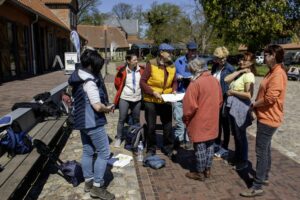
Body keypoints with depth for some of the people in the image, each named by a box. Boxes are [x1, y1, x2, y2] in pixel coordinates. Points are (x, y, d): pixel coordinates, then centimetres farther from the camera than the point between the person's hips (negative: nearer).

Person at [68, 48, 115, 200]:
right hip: (92, 122, -10)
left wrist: (104, 107, 14)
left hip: (82, 120, 10)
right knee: (104, 153, 0)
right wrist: (108, 109, -5)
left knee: (87, 152, 18)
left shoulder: (77, 76, 10)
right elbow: (98, 106, -25)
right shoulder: (89, 81, -21)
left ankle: (88, 182, 29)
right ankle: (97, 187, 7)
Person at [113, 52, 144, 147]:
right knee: (122, 119, 3)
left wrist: (140, 91, 10)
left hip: (137, 98, 3)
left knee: (136, 119, 14)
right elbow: (117, 83, 2)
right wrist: (122, 91, 9)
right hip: (124, 98, -3)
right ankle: (118, 138, 16)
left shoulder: (141, 70, -3)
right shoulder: (122, 70, -11)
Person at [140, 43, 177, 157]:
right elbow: (142, 82, -12)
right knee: (151, 126, 8)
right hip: (151, 101, -3)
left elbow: (174, 82, 13)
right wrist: (153, 92, -22)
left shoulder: (172, 67, 1)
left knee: (168, 126, 10)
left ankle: (168, 148, 28)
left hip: (166, 101, 4)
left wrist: (174, 91, -7)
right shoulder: (151, 64, -12)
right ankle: (151, 148, 26)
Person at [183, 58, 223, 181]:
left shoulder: (196, 83, -18)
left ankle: (200, 173, 16)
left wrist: (186, 118, -5)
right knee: (210, 144, 16)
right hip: (212, 120, 7)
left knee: (200, 146, 4)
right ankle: (207, 170, 28)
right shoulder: (215, 81, 4)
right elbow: (220, 101, 12)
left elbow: (190, 105, -19)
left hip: (199, 121, -7)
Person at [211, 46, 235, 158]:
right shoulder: (215, 66, 3)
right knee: (217, 122, 18)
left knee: (225, 124, 7)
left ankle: (224, 148, 20)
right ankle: (217, 144, 34)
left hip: (224, 99, -6)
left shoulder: (230, 69, -16)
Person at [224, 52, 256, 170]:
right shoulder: (239, 73, 13)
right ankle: (237, 157, 34)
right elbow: (226, 79, -4)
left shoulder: (248, 75, -13)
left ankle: (243, 161, 21)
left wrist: (232, 92, -14)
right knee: (236, 134, 18)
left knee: (241, 135, 5)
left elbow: (249, 95, -23)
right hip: (233, 106, 8)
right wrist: (239, 71, -8)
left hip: (241, 107, -8)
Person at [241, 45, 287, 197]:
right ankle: (264, 177, 34)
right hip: (265, 117, 10)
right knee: (265, 149, 19)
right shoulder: (272, 72, 12)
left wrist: (254, 104, -11)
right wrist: (256, 106, 5)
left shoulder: (278, 74, -20)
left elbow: (270, 98, -27)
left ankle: (257, 187, 3)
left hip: (268, 118, -10)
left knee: (261, 152, -5)